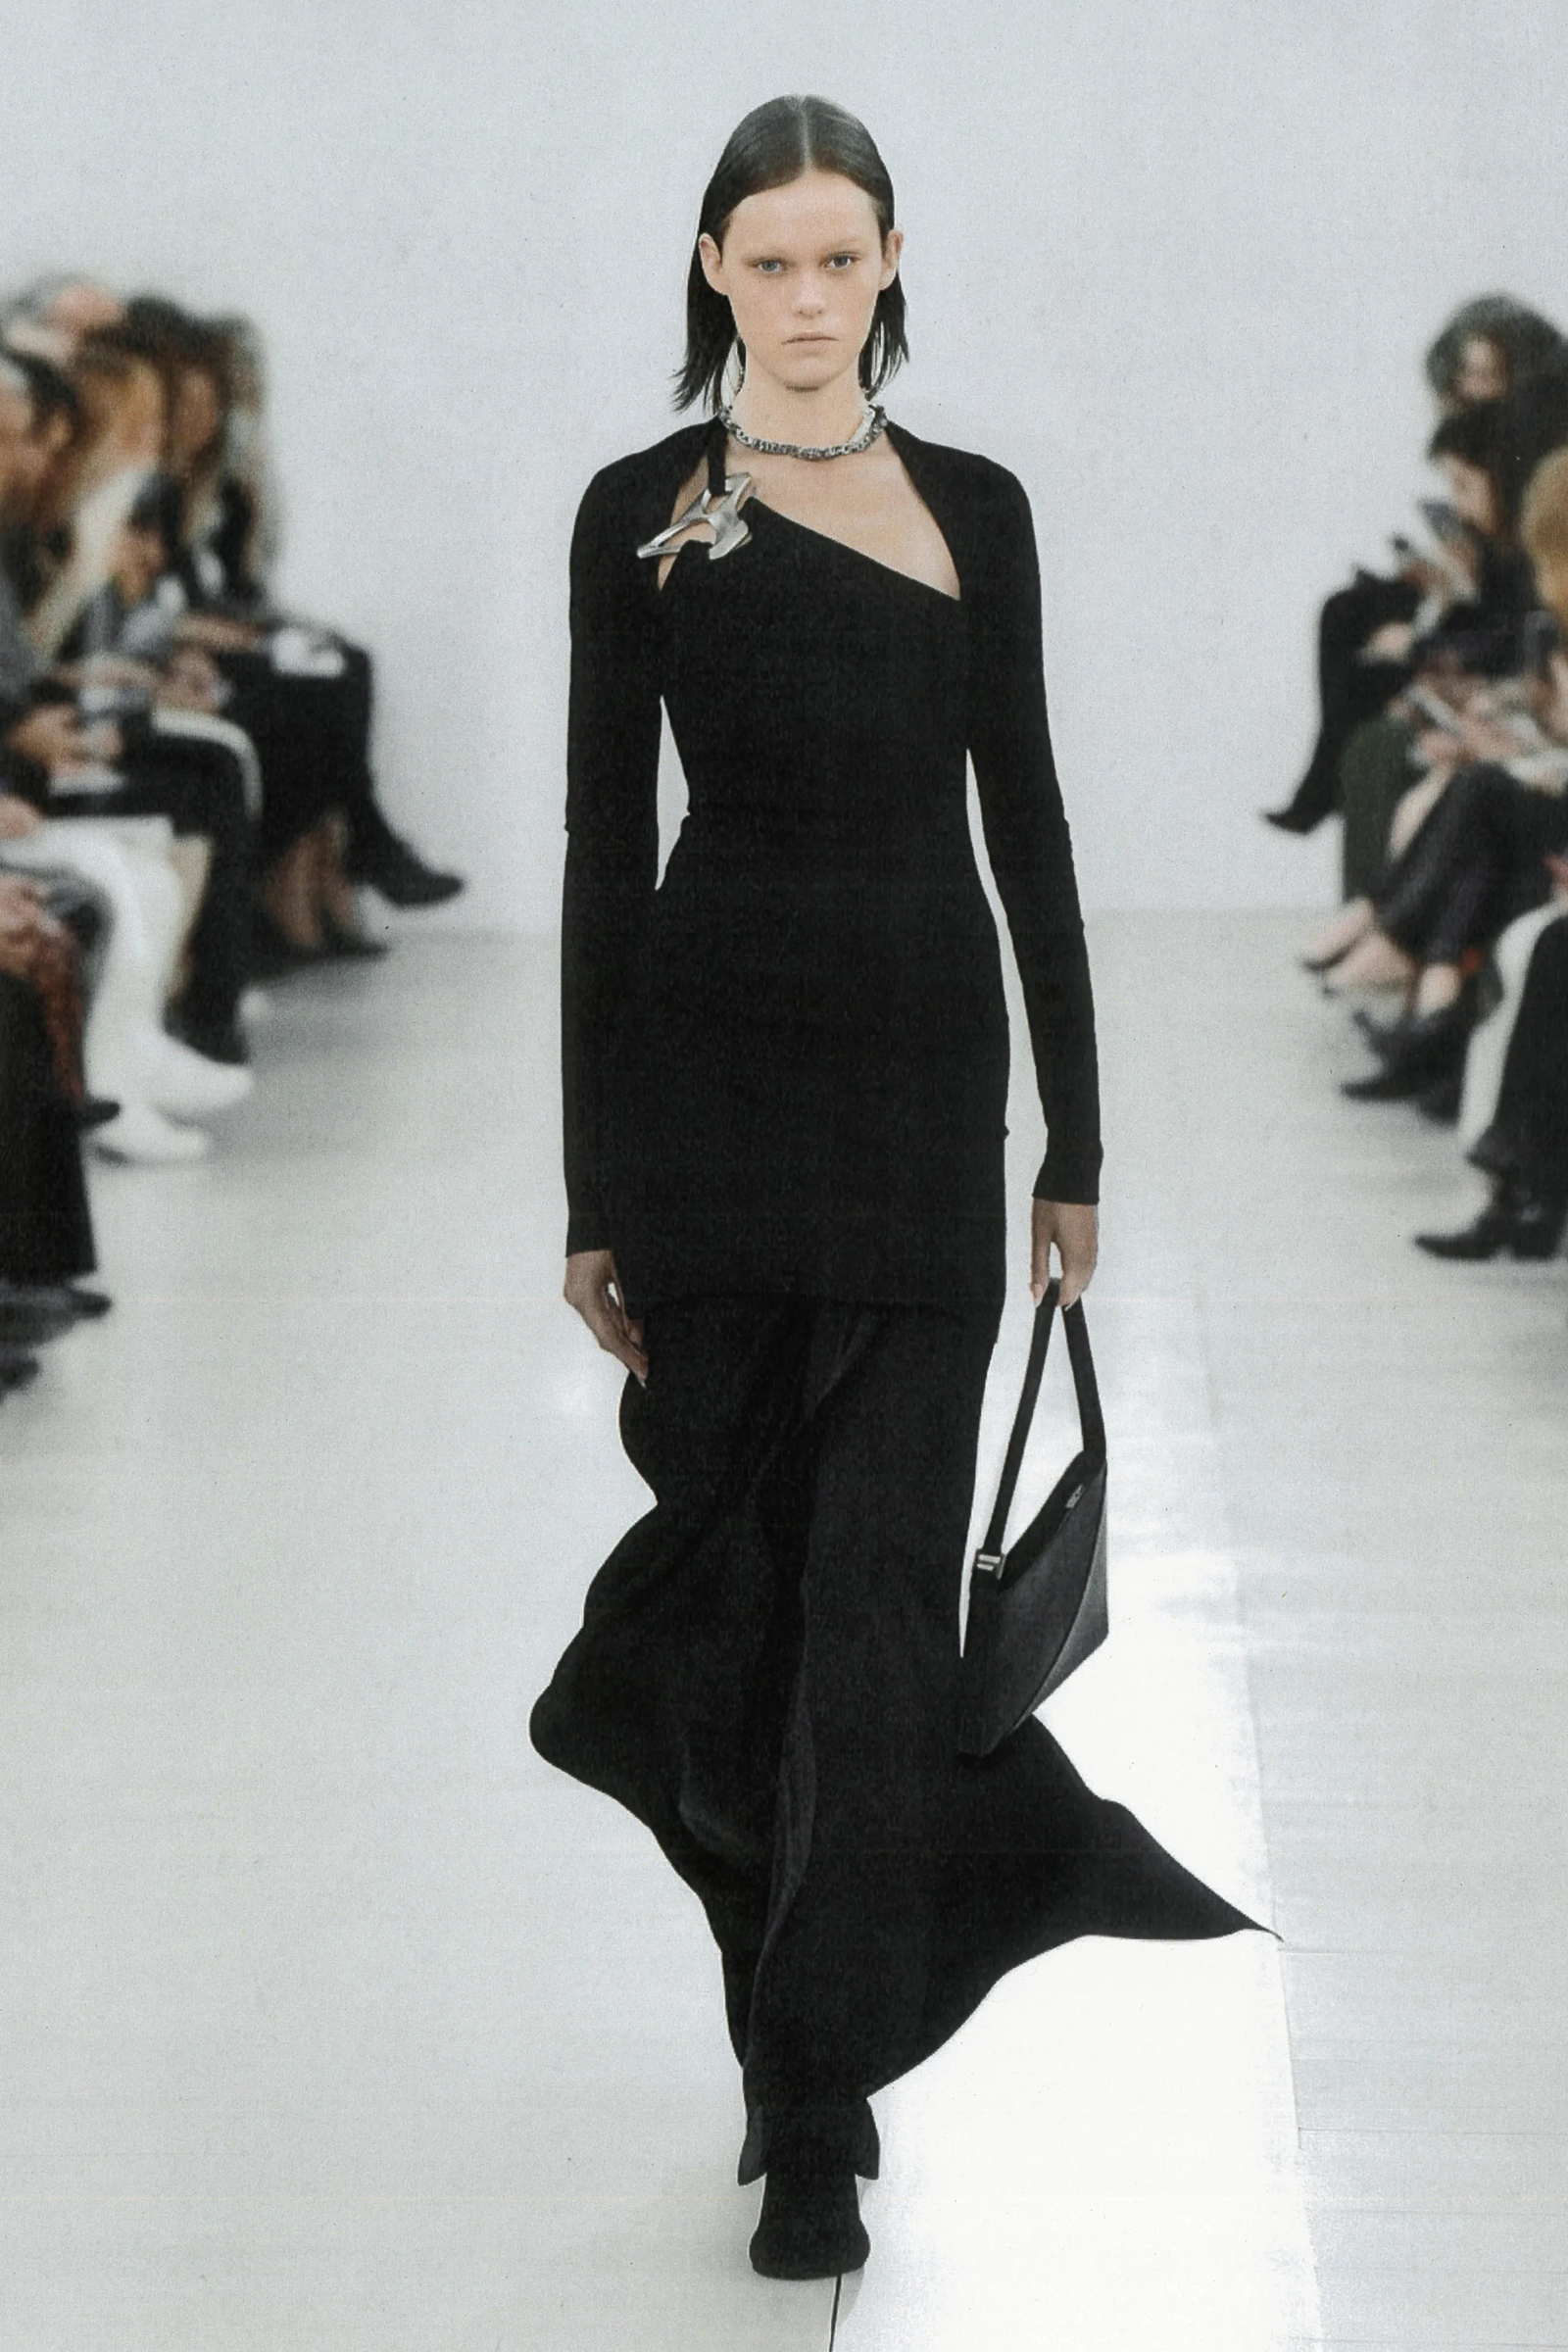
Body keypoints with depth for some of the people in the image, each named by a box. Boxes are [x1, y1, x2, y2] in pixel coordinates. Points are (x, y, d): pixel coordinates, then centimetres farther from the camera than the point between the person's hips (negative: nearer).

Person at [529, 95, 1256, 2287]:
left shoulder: (978, 509, 7)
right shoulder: (641, 516, 0)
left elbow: (1025, 817, 9)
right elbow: (605, 846, -1)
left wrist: (1075, 1138, 6)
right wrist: (594, 1192, -4)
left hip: (925, 1068, 1)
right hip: (715, 1068, -1)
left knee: (871, 1596, -2)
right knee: (739, 1545, 3)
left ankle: (818, 2118, 4)